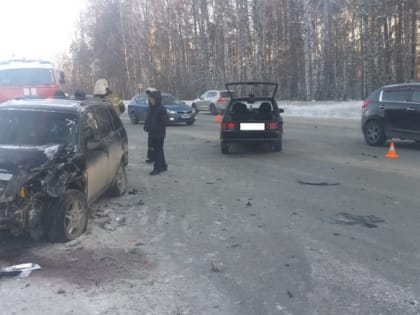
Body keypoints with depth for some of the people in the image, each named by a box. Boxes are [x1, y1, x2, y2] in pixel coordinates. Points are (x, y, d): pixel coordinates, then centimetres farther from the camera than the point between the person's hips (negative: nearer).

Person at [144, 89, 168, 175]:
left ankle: (157, 168, 3)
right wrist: (146, 126, 0)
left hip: (159, 134, -8)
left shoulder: (161, 109, -14)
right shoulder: (151, 108, 9)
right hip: (152, 133, 8)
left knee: (157, 150, -3)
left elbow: (165, 122, -16)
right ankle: (163, 166, 28)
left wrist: (156, 127, -17)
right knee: (158, 150, 16)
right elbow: (148, 119, 16)